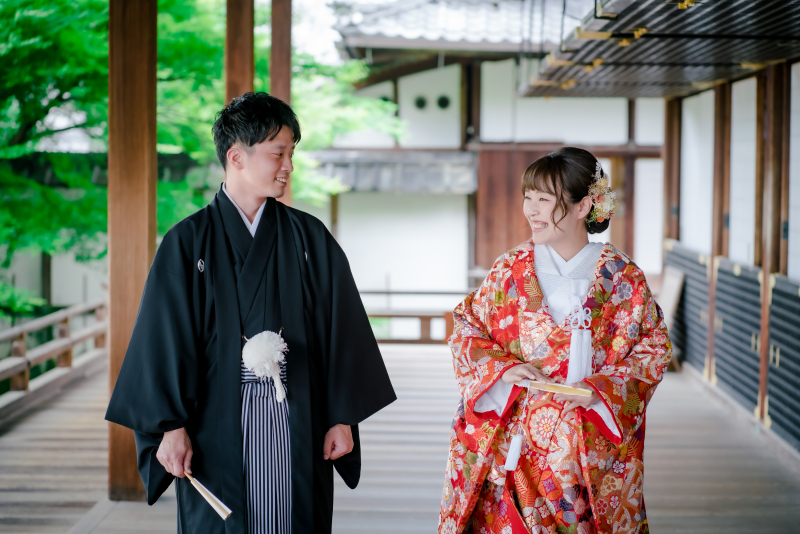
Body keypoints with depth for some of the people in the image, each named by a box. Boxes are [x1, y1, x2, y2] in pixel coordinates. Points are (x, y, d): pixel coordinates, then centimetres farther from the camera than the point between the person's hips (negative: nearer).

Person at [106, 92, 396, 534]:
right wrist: (170, 426, -9)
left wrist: (342, 418, 0)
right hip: (217, 427, -2)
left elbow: (340, 332, 6)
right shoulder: (189, 242, 1)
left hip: (297, 426, 2)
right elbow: (164, 338, -2)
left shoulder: (310, 238, 6)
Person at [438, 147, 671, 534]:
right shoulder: (510, 270, 2)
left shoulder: (624, 278, -2)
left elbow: (653, 349, 1)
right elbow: (466, 330, 7)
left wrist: (601, 389, -14)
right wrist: (502, 368, -11)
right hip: (514, 439, 1)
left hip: (589, 443, -1)